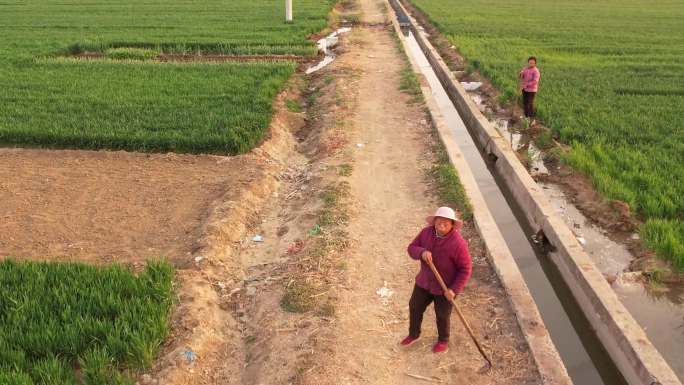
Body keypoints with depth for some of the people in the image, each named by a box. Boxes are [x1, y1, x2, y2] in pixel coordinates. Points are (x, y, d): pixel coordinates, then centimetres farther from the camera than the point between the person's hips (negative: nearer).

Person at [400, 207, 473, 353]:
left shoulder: (458, 243, -29)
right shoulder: (427, 232, -13)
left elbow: (466, 269, -21)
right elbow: (412, 248, -5)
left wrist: (454, 289, -22)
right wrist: (422, 252, -28)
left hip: (445, 288, -5)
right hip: (424, 282, 5)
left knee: (442, 315, 15)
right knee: (415, 307, 19)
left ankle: (443, 341, 44)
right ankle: (413, 334, 46)